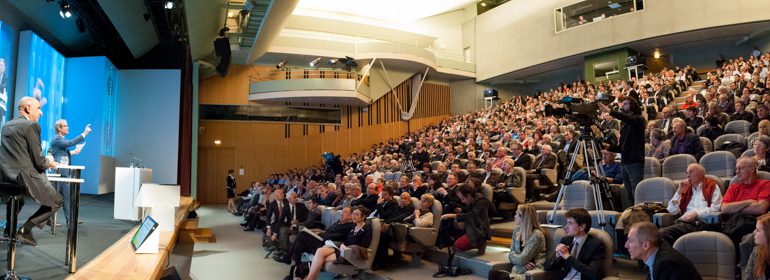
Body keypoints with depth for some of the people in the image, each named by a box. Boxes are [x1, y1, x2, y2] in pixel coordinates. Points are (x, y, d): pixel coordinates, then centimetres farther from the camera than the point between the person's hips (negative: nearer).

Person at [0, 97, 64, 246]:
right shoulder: (31, 125, -11)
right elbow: (38, 160, -13)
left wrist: (44, 161, 21)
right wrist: (49, 162, 9)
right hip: (24, 176, -8)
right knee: (57, 200, 4)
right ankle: (25, 229, -3)